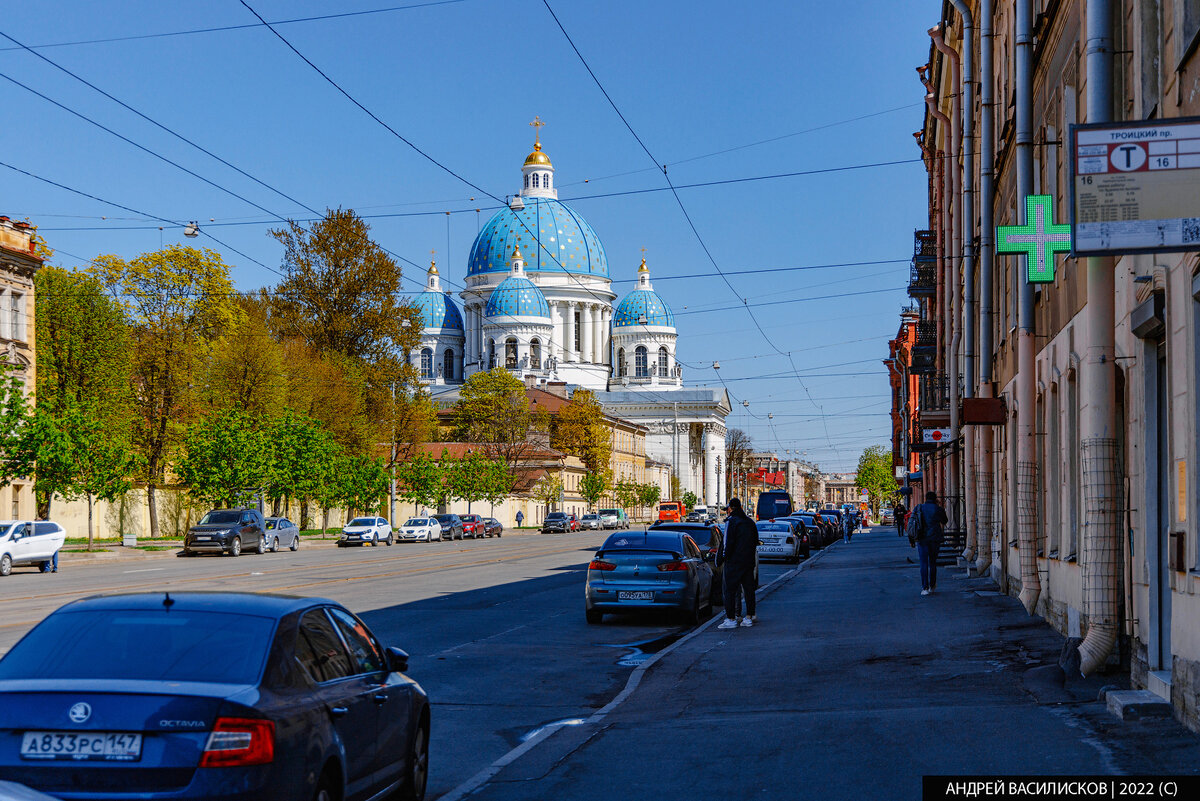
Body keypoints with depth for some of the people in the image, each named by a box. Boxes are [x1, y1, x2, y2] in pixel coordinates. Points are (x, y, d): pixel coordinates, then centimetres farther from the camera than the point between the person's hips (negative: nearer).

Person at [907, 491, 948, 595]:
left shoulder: (918, 508, 4)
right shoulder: (938, 509, -1)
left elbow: (911, 524, 2)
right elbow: (944, 521, 17)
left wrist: (911, 540, 7)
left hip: (921, 539, 0)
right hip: (935, 539, 0)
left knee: (924, 563, 0)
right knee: (932, 562, 14)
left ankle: (925, 588, -8)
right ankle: (932, 586, 23)